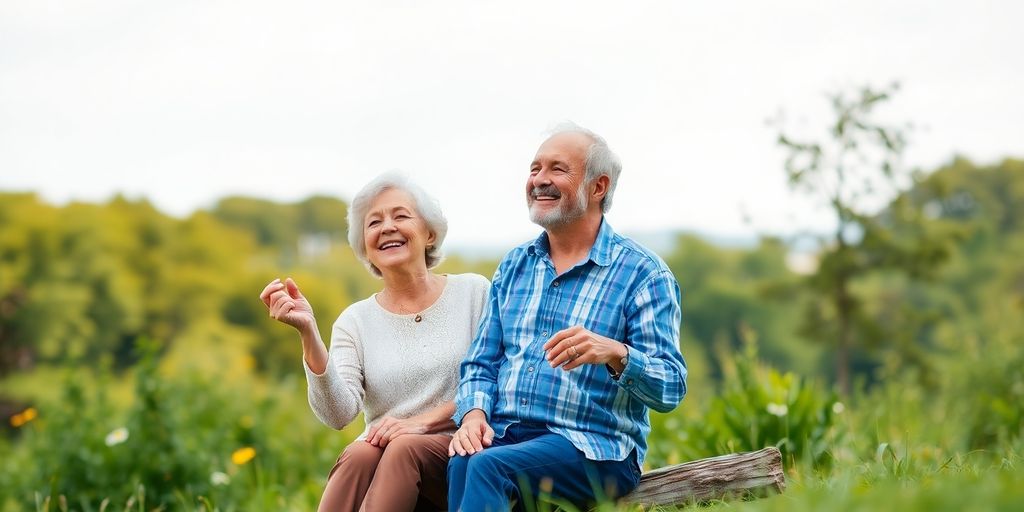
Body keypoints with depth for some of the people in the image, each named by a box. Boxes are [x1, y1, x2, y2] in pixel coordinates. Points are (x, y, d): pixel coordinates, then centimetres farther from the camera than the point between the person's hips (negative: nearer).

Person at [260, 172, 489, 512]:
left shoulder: (472, 292, 6)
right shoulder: (356, 321, 10)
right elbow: (338, 414, -6)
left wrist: (424, 420, -11)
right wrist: (308, 334, -17)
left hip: (459, 457, -1)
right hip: (379, 469, 1)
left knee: (404, 448, -34)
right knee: (359, 456, -33)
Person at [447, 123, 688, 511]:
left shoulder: (642, 273, 0)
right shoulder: (514, 266, 18)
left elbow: (671, 388, -7)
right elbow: (480, 363, 17)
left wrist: (616, 355, -28)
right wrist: (473, 413, -5)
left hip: (594, 448, -4)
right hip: (503, 435, 4)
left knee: (489, 466, -33)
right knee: (461, 463, -32)